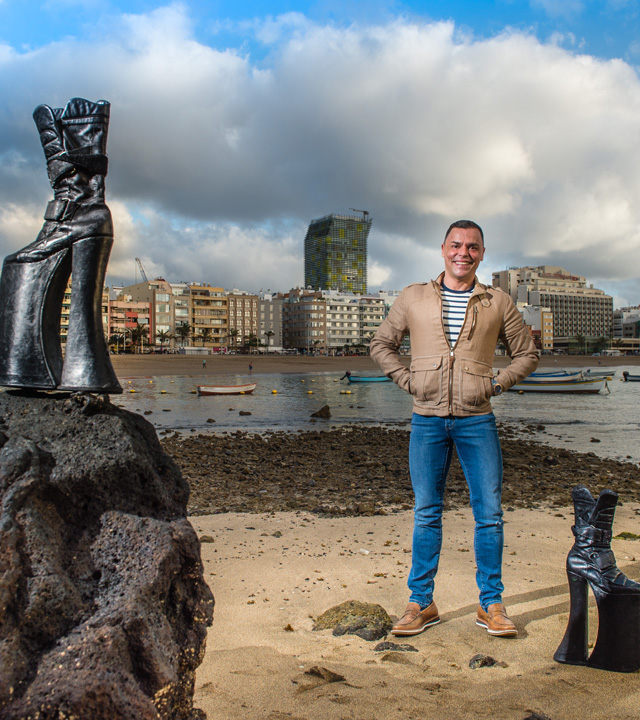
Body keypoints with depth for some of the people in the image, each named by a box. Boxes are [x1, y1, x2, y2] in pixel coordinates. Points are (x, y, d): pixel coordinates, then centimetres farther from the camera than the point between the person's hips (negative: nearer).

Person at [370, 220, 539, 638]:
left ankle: (491, 605, 18)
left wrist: (496, 384, 0)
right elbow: (382, 345, 14)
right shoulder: (413, 298, 6)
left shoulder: (498, 303, 6)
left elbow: (527, 354, 14)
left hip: (477, 420, 0)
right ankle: (422, 604, 18)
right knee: (426, 514, 6)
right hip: (427, 420, 0)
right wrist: (408, 380, 1)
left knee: (489, 513, 3)